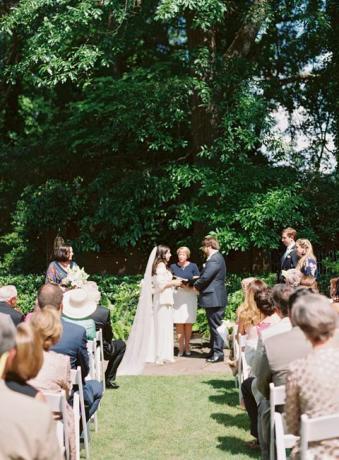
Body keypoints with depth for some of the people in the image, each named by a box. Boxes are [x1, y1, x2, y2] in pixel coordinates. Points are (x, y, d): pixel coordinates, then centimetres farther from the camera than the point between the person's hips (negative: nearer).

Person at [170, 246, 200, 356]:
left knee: (188, 322, 0)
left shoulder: (193, 266, 5)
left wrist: (189, 285, -15)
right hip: (177, 296, 0)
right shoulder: (173, 266, 9)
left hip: (190, 295, 0)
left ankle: (187, 346, 11)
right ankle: (181, 347, 0)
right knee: (179, 322, -5)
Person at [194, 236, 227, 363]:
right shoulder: (216, 257, 16)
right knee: (214, 326, 16)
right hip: (215, 298, 11)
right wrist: (198, 279, 5)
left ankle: (218, 353, 1)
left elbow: (205, 277, -22)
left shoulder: (214, 259, -18)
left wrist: (196, 285, -6)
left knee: (215, 326, -5)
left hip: (214, 299, -11)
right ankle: (214, 351, 23)